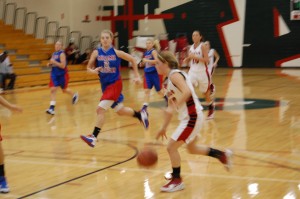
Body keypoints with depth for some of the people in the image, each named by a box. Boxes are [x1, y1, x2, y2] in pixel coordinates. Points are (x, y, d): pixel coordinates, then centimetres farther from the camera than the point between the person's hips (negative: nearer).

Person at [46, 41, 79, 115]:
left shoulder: (62, 54, -15)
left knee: (64, 90, 12)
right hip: (54, 74, 6)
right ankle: (52, 108, -14)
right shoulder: (54, 54, 9)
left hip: (62, 75, -6)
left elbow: (63, 65, -24)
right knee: (52, 90, -9)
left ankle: (75, 95, 45)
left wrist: (54, 62, -26)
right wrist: (50, 64, 0)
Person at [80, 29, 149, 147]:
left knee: (100, 109, -18)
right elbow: (89, 68, 3)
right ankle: (141, 115, 43)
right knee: (120, 111, 19)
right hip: (105, 85, 5)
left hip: (115, 84, -5)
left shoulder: (116, 52, -10)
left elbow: (132, 60, 2)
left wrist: (137, 76, 2)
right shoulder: (96, 53, -3)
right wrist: (93, 71, -21)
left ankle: (94, 137, -15)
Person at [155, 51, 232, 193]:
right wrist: (163, 127, 19)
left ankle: (177, 181, 9)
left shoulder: (175, 75, -15)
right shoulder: (167, 81, 13)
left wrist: (174, 107, -34)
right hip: (188, 117, 10)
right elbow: (170, 107, 18)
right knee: (192, 148, 26)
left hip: (192, 117, -10)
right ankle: (223, 155, 38)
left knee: (171, 147, -5)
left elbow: (187, 91, -34)